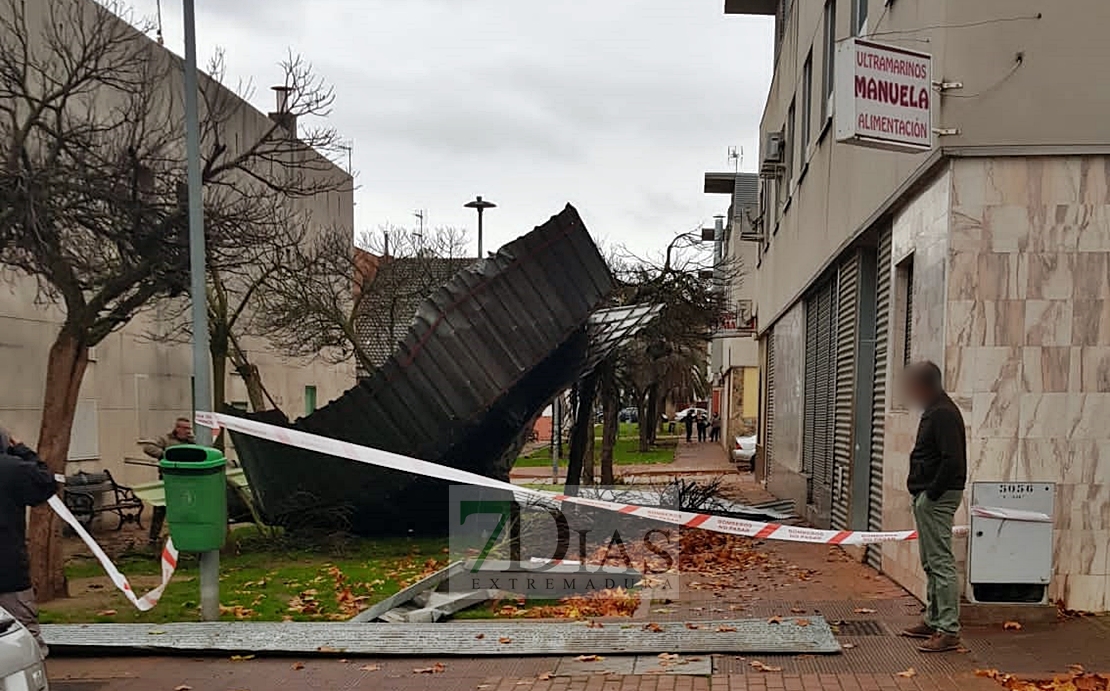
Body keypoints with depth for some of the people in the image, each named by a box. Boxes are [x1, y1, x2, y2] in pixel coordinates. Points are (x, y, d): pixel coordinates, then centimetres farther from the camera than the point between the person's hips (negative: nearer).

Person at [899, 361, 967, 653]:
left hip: (937, 497, -11)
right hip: (926, 497, 11)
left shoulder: (944, 414, -17)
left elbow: (952, 460, -24)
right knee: (931, 563, 17)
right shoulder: (933, 411, 16)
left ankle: (949, 631, -5)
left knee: (941, 563, -8)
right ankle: (934, 621, 26)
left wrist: (932, 493, -19)